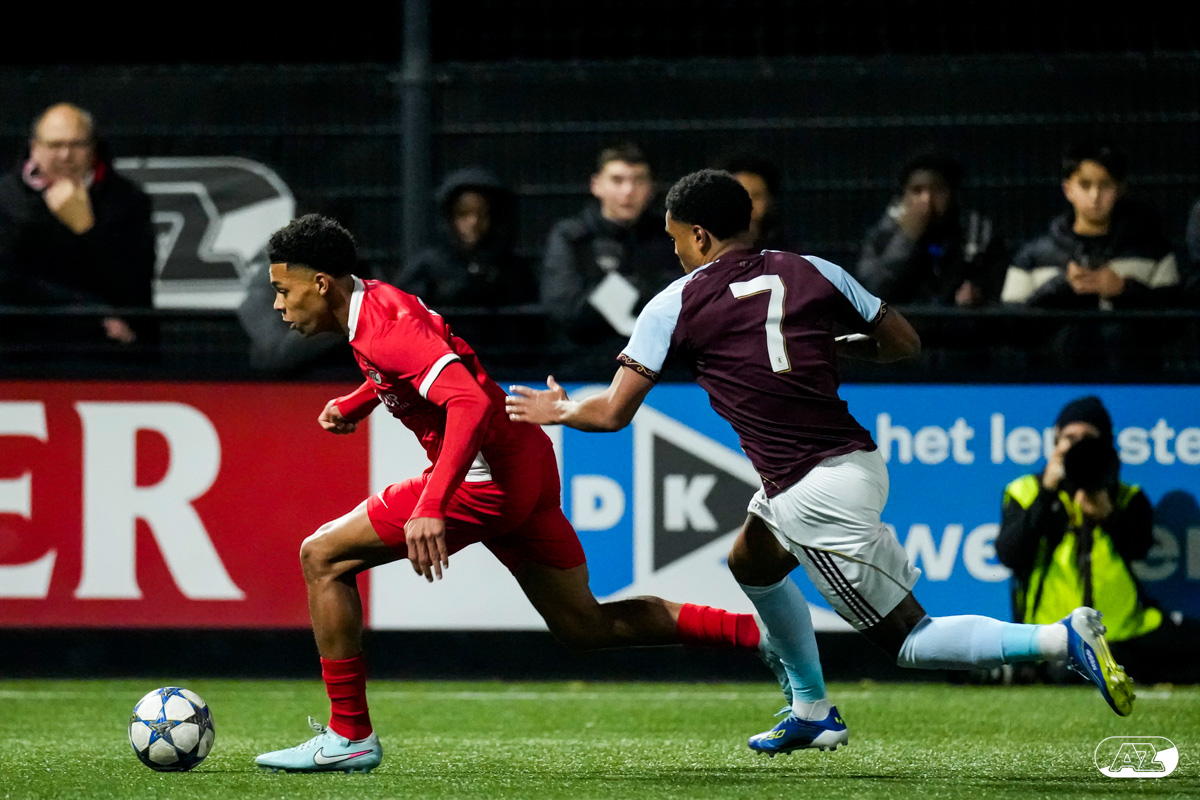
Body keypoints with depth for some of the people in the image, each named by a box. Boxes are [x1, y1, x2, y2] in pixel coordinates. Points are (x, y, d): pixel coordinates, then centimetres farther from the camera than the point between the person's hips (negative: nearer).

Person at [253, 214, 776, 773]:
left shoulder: (387, 330, -20)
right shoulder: (375, 302, 10)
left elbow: (470, 403, -34)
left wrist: (430, 508, -39)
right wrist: (352, 405, 21)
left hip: (487, 478, -10)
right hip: (526, 465, 10)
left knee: (323, 557, -5)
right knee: (585, 628, 14)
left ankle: (349, 736, -2)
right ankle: (761, 634, 10)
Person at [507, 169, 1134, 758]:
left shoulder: (676, 304, -2)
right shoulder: (812, 273, 10)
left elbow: (614, 412, 1)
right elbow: (904, 343, 13)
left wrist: (558, 411, 22)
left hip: (815, 496, -7)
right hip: (858, 461, 7)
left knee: (910, 640, -2)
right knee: (751, 565, 32)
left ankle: (1065, 639, -20)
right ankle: (813, 713, 37)